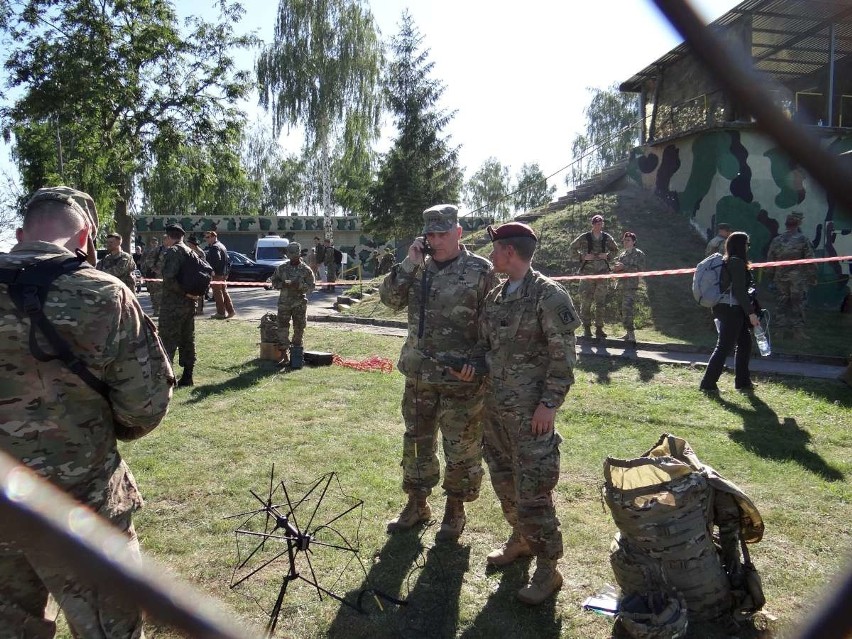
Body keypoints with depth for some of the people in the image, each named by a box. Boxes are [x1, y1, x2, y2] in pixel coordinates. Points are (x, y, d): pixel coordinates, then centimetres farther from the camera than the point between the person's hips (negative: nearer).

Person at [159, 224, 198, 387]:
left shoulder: (172, 251, -12)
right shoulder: (190, 251, 13)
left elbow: (169, 278, -25)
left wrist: (184, 292, -16)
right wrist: (190, 293, 6)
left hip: (172, 304, -8)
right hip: (190, 303, 8)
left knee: (168, 342, -4)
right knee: (187, 340, 11)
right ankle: (187, 376, 16)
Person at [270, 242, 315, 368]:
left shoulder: (306, 270, 0)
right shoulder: (281, 268, 7)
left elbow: (311, 286, -4)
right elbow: (274, 282, 7)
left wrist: (299, 285, -20)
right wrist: (284, 284, -12)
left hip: (299, 303, -2)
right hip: (284, 303, 2)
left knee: (299, 329, 2)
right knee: (282, 330, 0)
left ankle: (296, 355, 14)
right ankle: (286, 356, 8)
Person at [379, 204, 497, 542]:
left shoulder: (480, 270, -8)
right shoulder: (418, 268, 8)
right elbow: (390, 299, -2)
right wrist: (409, 264, -11)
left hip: (461, 379, -5)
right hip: (418, 375, 5)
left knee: (461, 448, 7)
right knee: (416, 440, 17)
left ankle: (455, 509, 27)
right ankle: (417, 503, 36)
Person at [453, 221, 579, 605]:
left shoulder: (548, 295, -12)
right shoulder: (495, 297, 11)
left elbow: (563, 355, -14)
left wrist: (550, 403, -17)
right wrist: (473, 365, 0)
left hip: (529, 411, -8)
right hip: (495, 405, 8)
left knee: (532, 491, -3)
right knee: (503, 480, 19)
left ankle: (548, 569, 12)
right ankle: (520, 540, 39)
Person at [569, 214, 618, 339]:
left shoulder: (607, 238, 7)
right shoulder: (584, 238, 0)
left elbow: (615, 250, 22)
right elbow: (571, 249, 7)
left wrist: (608, 256, 2)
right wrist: (582, 256, -6)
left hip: (603, 273, 2)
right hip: (587, 272, -2)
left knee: (601, 303, 4)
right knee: (585, 302, -3)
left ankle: (599, 329, 12)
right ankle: (586, 328, 6)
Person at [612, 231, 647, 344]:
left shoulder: (638, 254, -1)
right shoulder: (622, 254, 20)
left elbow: (640, 269, -12)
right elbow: (615, 267, 20)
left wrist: (624, 267, -17)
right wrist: (616, 267, -4)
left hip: (632, 286, -7)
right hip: (621, 285, 7)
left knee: (627, 309, -18)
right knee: (623, 310, 9)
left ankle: (631, 335, -17)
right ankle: (629, 332, 20)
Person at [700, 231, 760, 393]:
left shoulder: (727, 261, 15)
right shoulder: (737, 262, -14)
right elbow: (740, 291, -19)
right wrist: (751, 313, -18)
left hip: (726, 309, 10)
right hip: (732, 310, -10)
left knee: (744, 342, 15)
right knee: (724, 346, -5)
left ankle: (742, 381, 21)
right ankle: (708, 383, -2)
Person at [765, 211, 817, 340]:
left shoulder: (776, 240, 2)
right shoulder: (803, 240, -7)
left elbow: (770, 261, 7)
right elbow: (810, 261, -7)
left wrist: (771, 277, 16)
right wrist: (812, 277, 1)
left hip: (780, 278, 3)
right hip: (798, 278, -3)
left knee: (782, 303, 10)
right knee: (798, 304, 3)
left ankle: (781, 329, 13)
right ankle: (798, 330, 3)